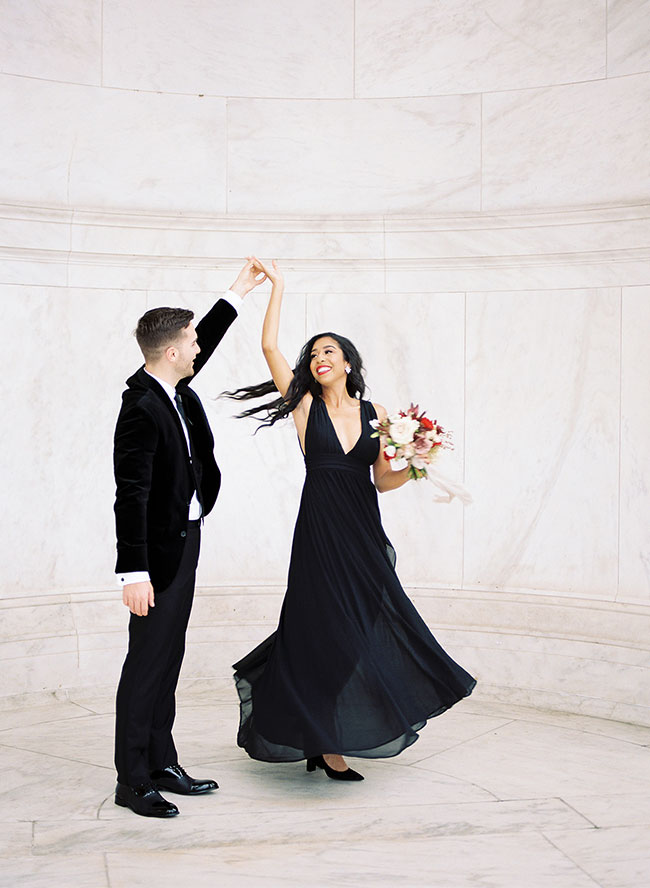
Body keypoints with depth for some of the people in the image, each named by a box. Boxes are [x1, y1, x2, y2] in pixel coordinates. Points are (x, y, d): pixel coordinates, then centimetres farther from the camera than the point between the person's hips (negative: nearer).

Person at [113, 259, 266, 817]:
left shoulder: (172, 389, 5)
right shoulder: (141, 409, -21)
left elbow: (204, 344, 26)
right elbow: (131, 496, -24)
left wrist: (239, 293, 30)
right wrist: (134, 573, -26)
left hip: (184, 541, 9)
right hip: (159, 551, -9)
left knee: (168, 660, 14)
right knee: (147, 662, -2)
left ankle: (162, 765, 23)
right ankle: (132, 781, 7)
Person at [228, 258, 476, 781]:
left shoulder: (375, 415, 8)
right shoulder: (306, 407, 1)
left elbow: (384, 480, 11)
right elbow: (270, 347, -5)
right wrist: (278, 286, 0)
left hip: (365, 533, 4)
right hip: (320, 533, -3)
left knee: (367, 629, 8)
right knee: (327, 632, -2)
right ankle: (325, 745, 9)